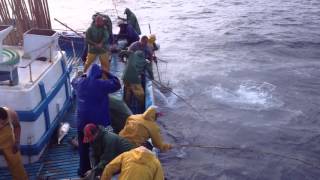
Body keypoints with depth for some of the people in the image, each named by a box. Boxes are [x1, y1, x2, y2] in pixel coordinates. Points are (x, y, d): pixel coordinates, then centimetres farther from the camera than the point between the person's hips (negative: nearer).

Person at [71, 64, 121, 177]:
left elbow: (73, 82, 25)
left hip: (82, 120, 4)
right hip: (97, 121, -4)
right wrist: (107, 74, 1)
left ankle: (83, 169, 26)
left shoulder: (80, 82, 1)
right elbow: (117, 85, -5)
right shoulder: (101, 84, -15)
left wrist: (84, 75, 20)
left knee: (83, 146, 15)